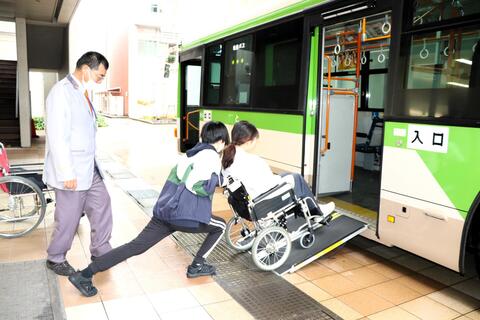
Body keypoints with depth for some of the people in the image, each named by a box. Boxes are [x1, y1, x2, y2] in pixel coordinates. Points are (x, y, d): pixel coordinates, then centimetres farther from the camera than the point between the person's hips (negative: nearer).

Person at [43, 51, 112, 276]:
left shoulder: (83, 93, 12)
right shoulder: (61, 92, -17)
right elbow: (57, 137, -21)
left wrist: (90, 163, 16)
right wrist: (67, 173, -21)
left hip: (89, 169, 9)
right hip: (71, 172, -9)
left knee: (102, 206, 13)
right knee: (68, 218, 5)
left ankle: (101, 252, 28)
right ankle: (55, 259, 27)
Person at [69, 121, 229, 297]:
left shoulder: (191, 153, 20)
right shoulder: (212, 157, -5)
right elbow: (201, 188, -19)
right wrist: (216, 177, -4)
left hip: (163, 211, 7)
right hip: (185, 215, -7)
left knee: (135, 246, 9)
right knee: (220, 226, 16)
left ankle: (84, 275, 6)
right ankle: (197, 267, 18)